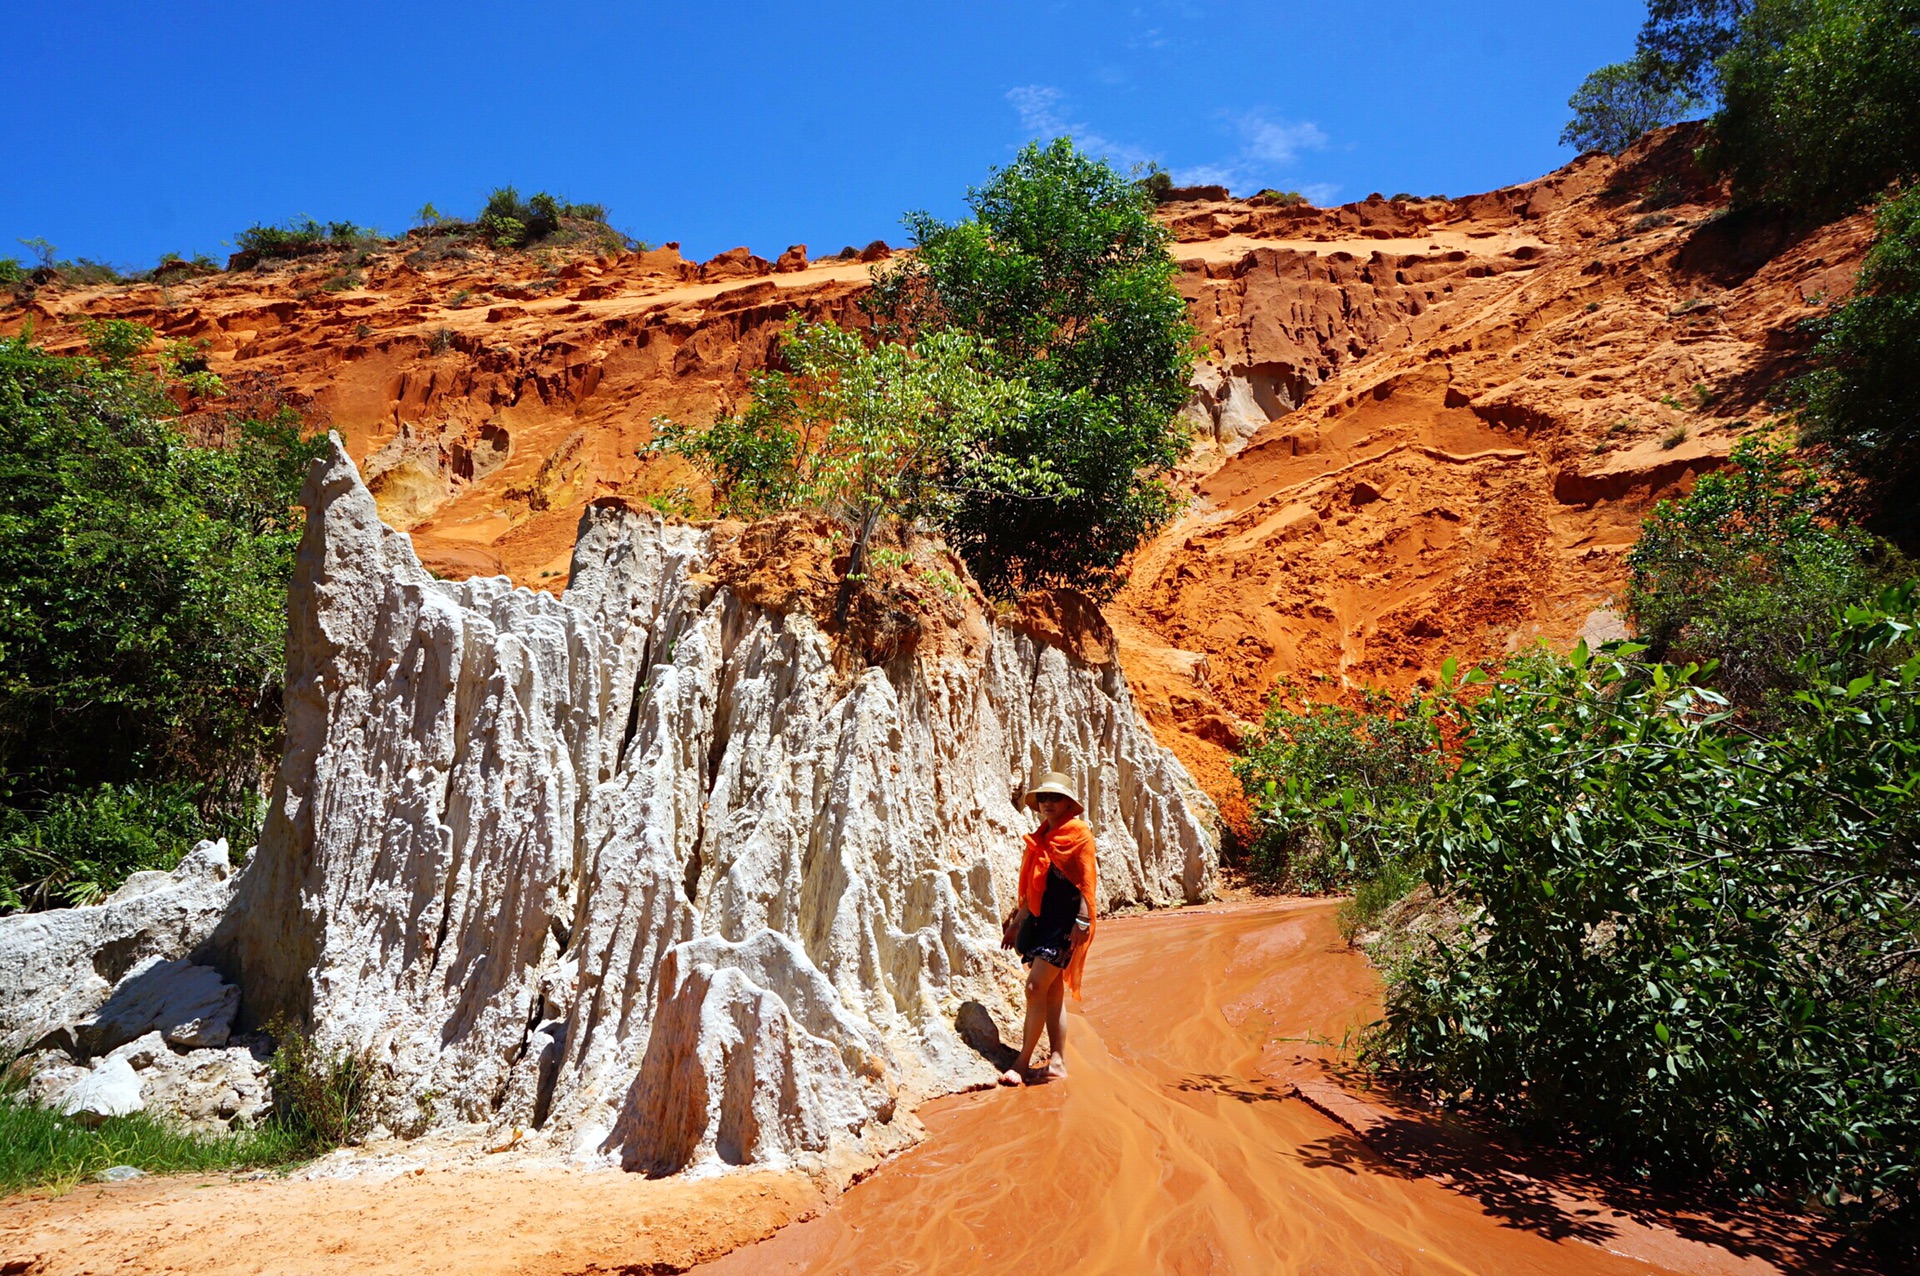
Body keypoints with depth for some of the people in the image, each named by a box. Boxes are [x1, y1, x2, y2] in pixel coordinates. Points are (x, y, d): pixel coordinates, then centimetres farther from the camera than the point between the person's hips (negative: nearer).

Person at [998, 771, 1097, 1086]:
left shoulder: (1079, 835, -4)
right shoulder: (1039, 838, 16)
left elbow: (1086, 881, -9)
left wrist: (1082, 920, -16)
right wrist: (1017, 920, 19)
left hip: (1063, 921, -8)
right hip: (1038, 919, 8)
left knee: (1036, 986, -14)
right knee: (1052, 992, 9)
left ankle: (1023, 1062, -10)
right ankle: (1057, 1061, 13)